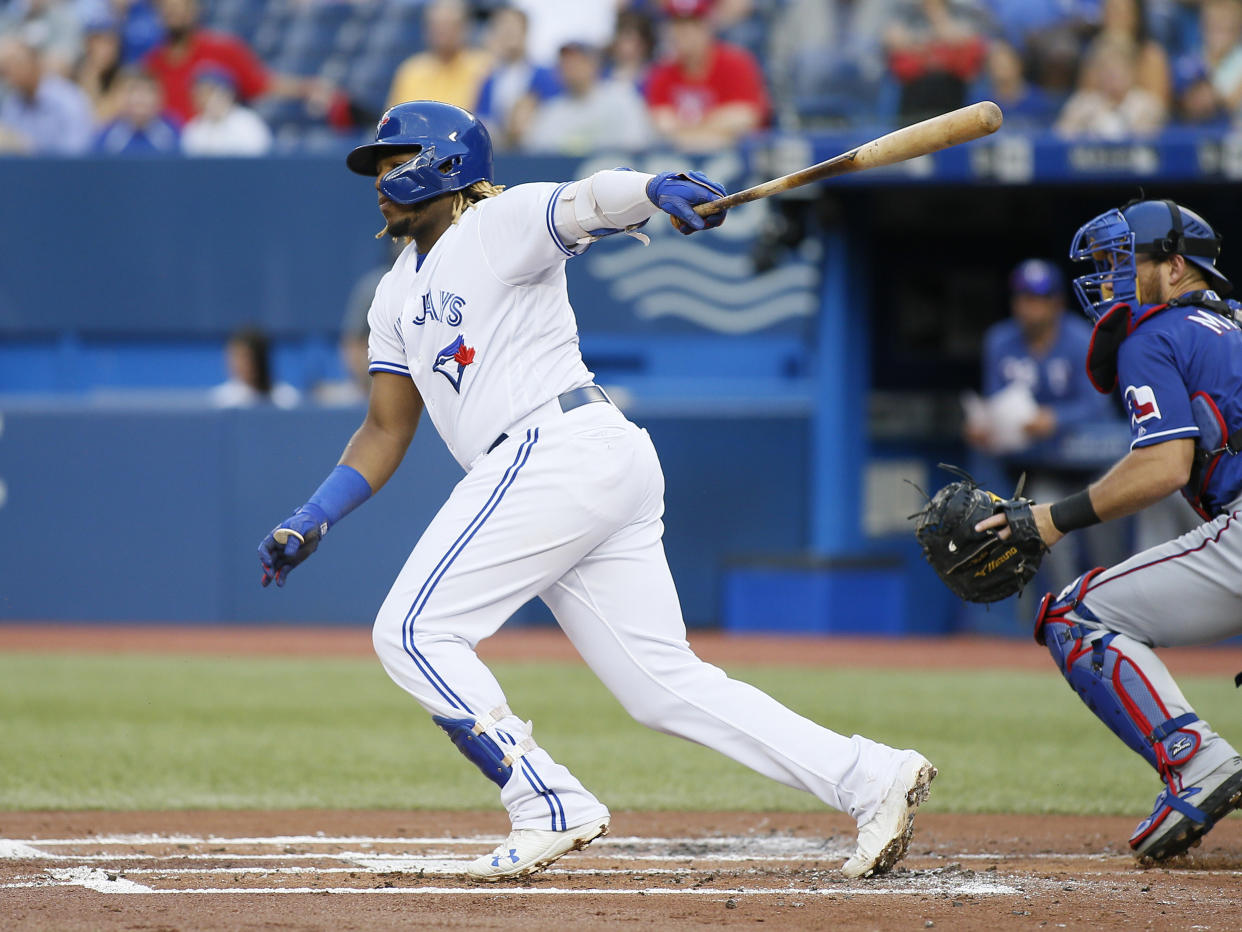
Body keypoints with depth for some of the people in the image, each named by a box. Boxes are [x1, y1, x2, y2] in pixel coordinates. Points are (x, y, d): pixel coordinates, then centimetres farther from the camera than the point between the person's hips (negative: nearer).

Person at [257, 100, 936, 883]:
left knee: (414, 631, -9)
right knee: (666, 685, 2)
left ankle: (552, 808, -13)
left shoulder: (502, 223, 1)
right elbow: (387, 429, 26)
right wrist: (311, 522, 13)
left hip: (562, 446, -9)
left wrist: (656, 188, -41)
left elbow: (589, 204, -19)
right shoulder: (399, 294, 25)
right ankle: (872, 777, -2)